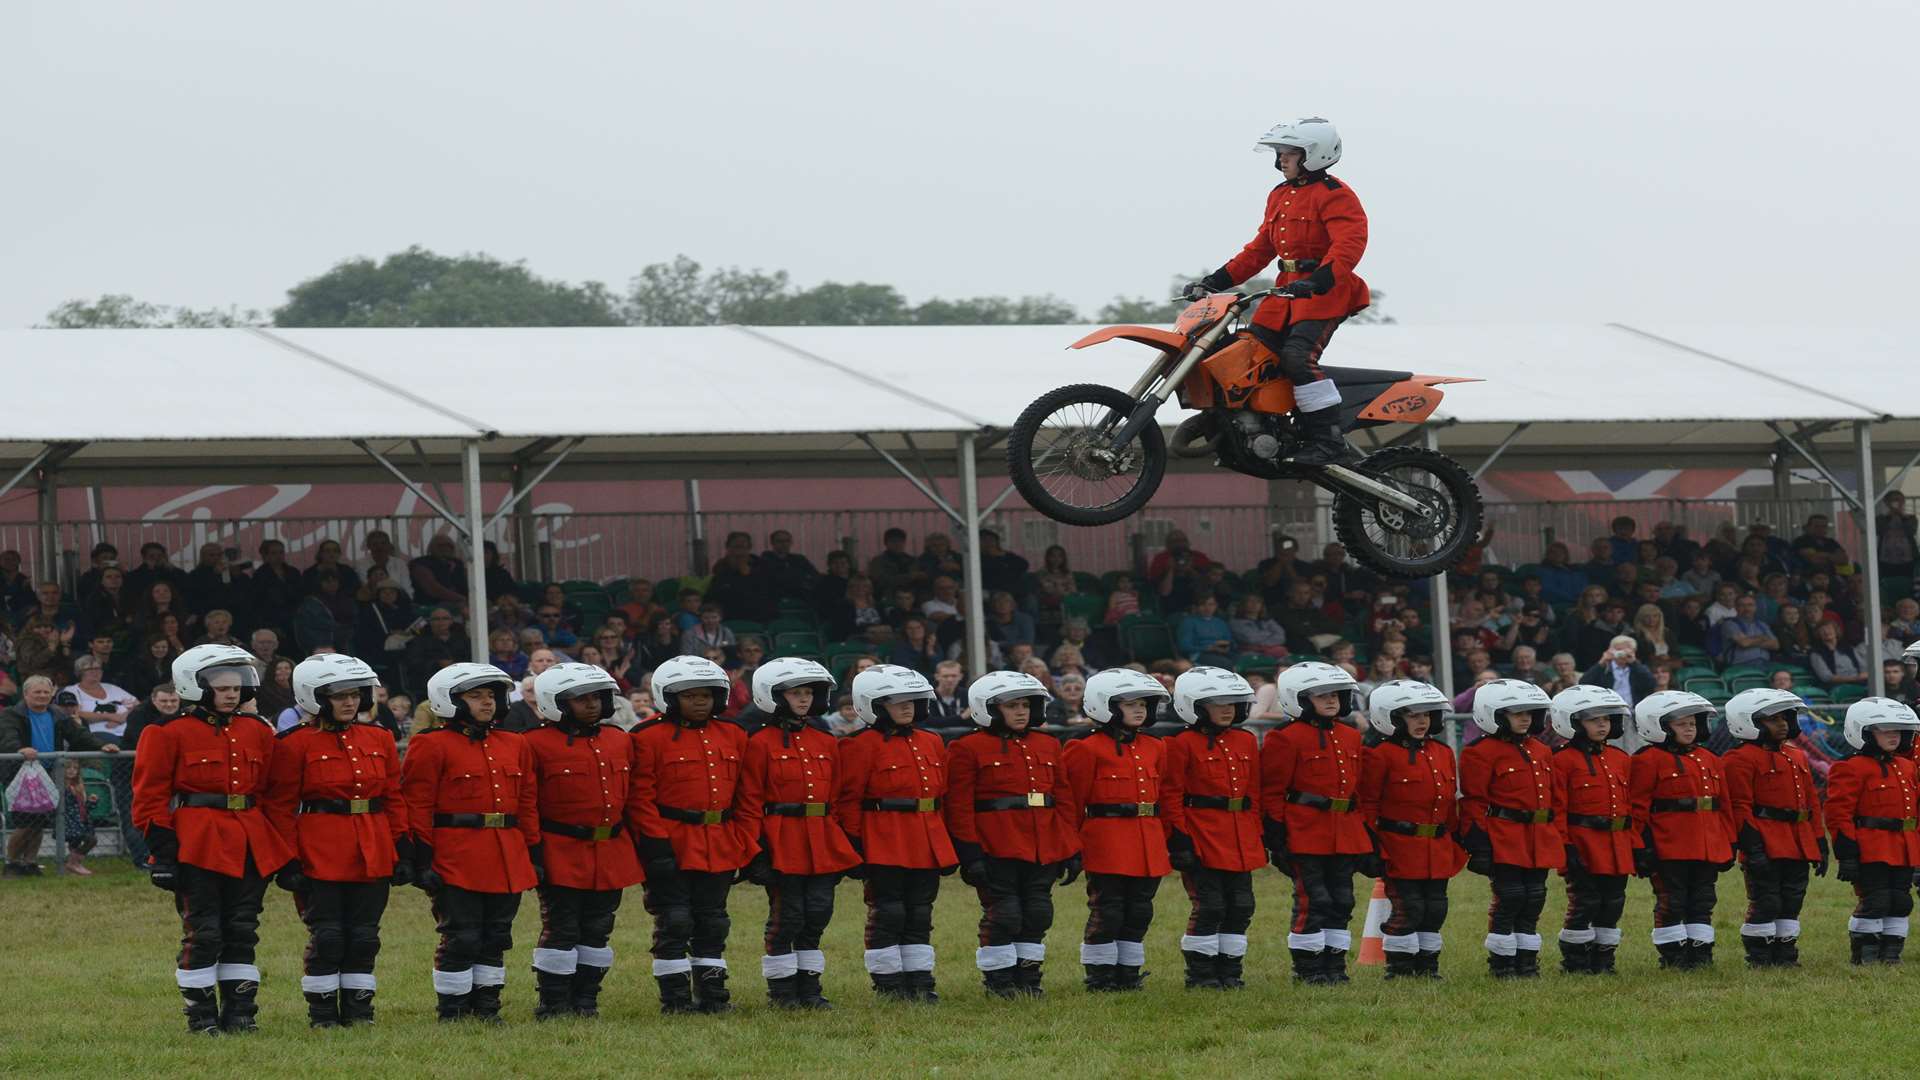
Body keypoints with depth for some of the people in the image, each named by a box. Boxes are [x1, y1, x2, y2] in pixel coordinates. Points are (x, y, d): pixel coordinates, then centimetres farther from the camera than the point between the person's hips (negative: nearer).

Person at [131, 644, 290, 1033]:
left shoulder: (257, 731, 12)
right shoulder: (168, 734, -4)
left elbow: (268, 792, 18)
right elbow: (150, 797, -5)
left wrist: (280, 849, 15)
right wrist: (162, 851, -11)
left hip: (249, 845, 5)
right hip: (197, 846, -5)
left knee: (242, 929, 7)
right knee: (202, 931, -4)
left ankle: (239, 1012, 14)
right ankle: (201, 1015, 5)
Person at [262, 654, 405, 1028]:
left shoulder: (378, 739, 11)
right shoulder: (295, 744, -5)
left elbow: (394, 799, 14)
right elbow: (280, 806, -5)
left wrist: (401, 850, 7)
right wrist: (288, 861, -11)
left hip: (373, 853, 5)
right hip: (320, 854, -5)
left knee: (364, 936, 7)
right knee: (326, 936, -3)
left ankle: (357, 1008, 16)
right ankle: (322, 1013, 7)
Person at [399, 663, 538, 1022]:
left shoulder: (514, 746, 14)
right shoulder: (431, 746, -4)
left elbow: (528, 804, 17)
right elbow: (418, 808, -7)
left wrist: (534, 855, 12)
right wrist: (422, 862, -12)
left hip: (508, 861, 6)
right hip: (457, 863, -6)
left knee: (495, 938, 10)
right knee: (461, 939, -5)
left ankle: (486, 1007, 18)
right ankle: (452, 1014, 3)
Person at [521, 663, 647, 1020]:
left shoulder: (620, 742, 10)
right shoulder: (538, 744, -7)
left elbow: (633, 799, 15)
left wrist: (642, 845, 11)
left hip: (612, 855, 5)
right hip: (562, 856, -5)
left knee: (597, 930, 10)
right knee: (561, 929, -3)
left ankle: (585, 1000, 19)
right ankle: (553, 1003, 4)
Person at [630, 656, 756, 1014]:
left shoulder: (733, 736, 10)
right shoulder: (651, 738, -6)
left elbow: (745, 796, 13)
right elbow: (643, 796, -9)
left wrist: (748, 844, 5)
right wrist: (655, 843, -15)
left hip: (721, 847, 5)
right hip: (673, 846, -5)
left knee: (712, 921, 10)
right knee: (674, 921, -3)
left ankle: (712, 994, 17)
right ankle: (675, 996, 3)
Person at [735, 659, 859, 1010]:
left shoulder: (825, 743, 13)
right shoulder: (760, 743, -5)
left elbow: (836, 796, 16)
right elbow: (750, 800, -7)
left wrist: (842, 845, 12)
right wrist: (756, 850, -12)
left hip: (822, 845, 5)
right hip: (782, 845, -5)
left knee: (817, 915, 6)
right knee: (786, 917, -1)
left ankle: (809, 987, 15)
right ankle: (782, 991, 8)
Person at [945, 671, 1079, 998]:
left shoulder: (1047, 746, 15)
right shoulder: (968, 748, -3)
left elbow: (1063, 798, 16)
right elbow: (960, 806, -7)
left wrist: (1072, 849, 11)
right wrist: (970, 854, -13)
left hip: (1043, 847, 6)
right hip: (996, 846, -6)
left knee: (1037, 915, 7)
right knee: (1003, 915, -5)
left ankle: (1028, 977, 16)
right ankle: (999, 980, 5)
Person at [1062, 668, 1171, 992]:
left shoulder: (1152, 748, 14)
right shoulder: (1089, 750, -6)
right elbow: (1072, 801, -5)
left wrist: (1165, 839, 15)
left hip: (1148, 842, 6)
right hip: (1107, 841, -6)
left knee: (1139, 911, 9)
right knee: (1107, 911, -4)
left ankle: (1128, 974, 18)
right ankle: (1100, 977, 4)